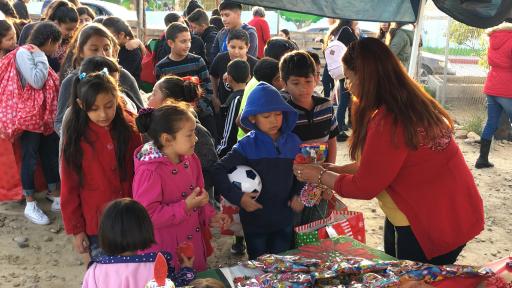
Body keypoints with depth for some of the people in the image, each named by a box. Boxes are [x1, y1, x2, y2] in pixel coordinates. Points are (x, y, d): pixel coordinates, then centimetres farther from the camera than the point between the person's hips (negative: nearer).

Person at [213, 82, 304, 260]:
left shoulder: (293, 142, -1)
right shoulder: (247, 145, -12)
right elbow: (219, 170, -12)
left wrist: (298, 194, -4)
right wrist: (238, 197, -18)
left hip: (284, 218, 3)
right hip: (255, 219, -3)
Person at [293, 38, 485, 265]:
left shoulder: (387, 122, -25)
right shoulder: (412, 103, 4)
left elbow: (364, 187, -15)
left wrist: (320, 176, -2)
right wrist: (338, 170, 11)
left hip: (431, 225, -9)